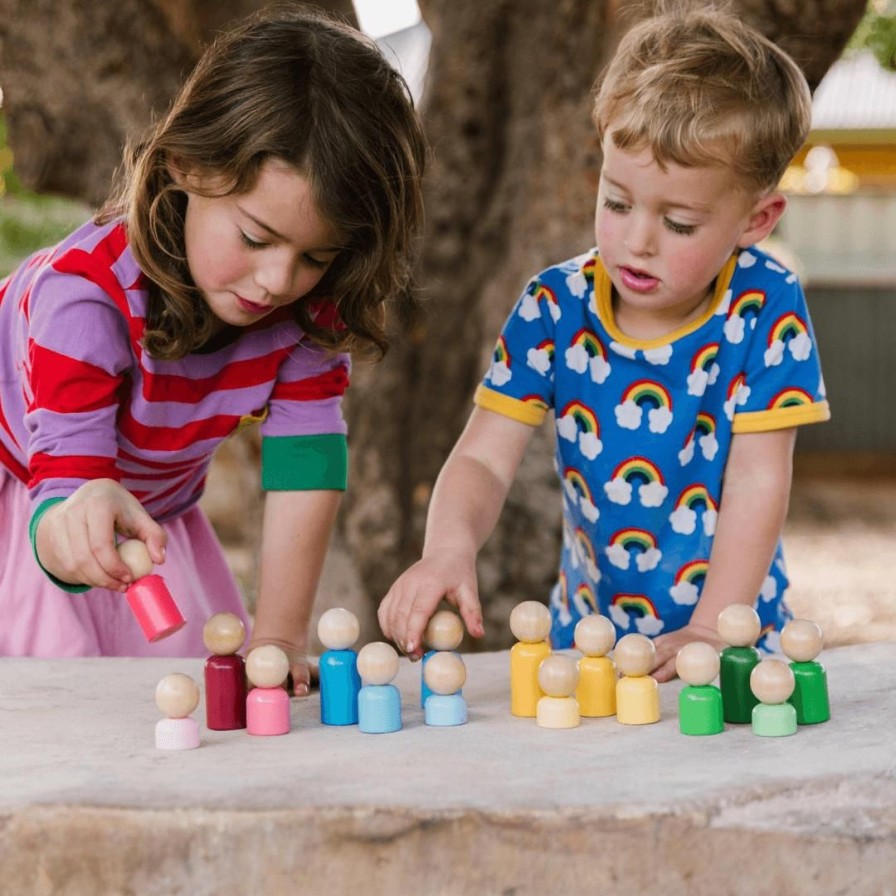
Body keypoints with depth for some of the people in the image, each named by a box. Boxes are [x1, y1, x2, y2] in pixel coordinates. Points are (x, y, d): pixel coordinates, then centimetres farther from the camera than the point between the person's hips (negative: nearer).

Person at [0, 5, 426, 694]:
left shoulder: (311, 299, -22)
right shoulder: (85, 295, -37)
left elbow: (306, 454, -22)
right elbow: (62, 490, -43)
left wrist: (279, 635, -29)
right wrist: (75, 530, -69)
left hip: (154, 512, 5)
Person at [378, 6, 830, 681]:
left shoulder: (764, 308, -10)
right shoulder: (556, 308, -4)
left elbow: (757, 482, -11)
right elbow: (485, 458, -7)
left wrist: (709, 635, -19)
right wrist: (449, 546, -28)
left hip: (732, 636, -2)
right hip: (587, 639, 3)